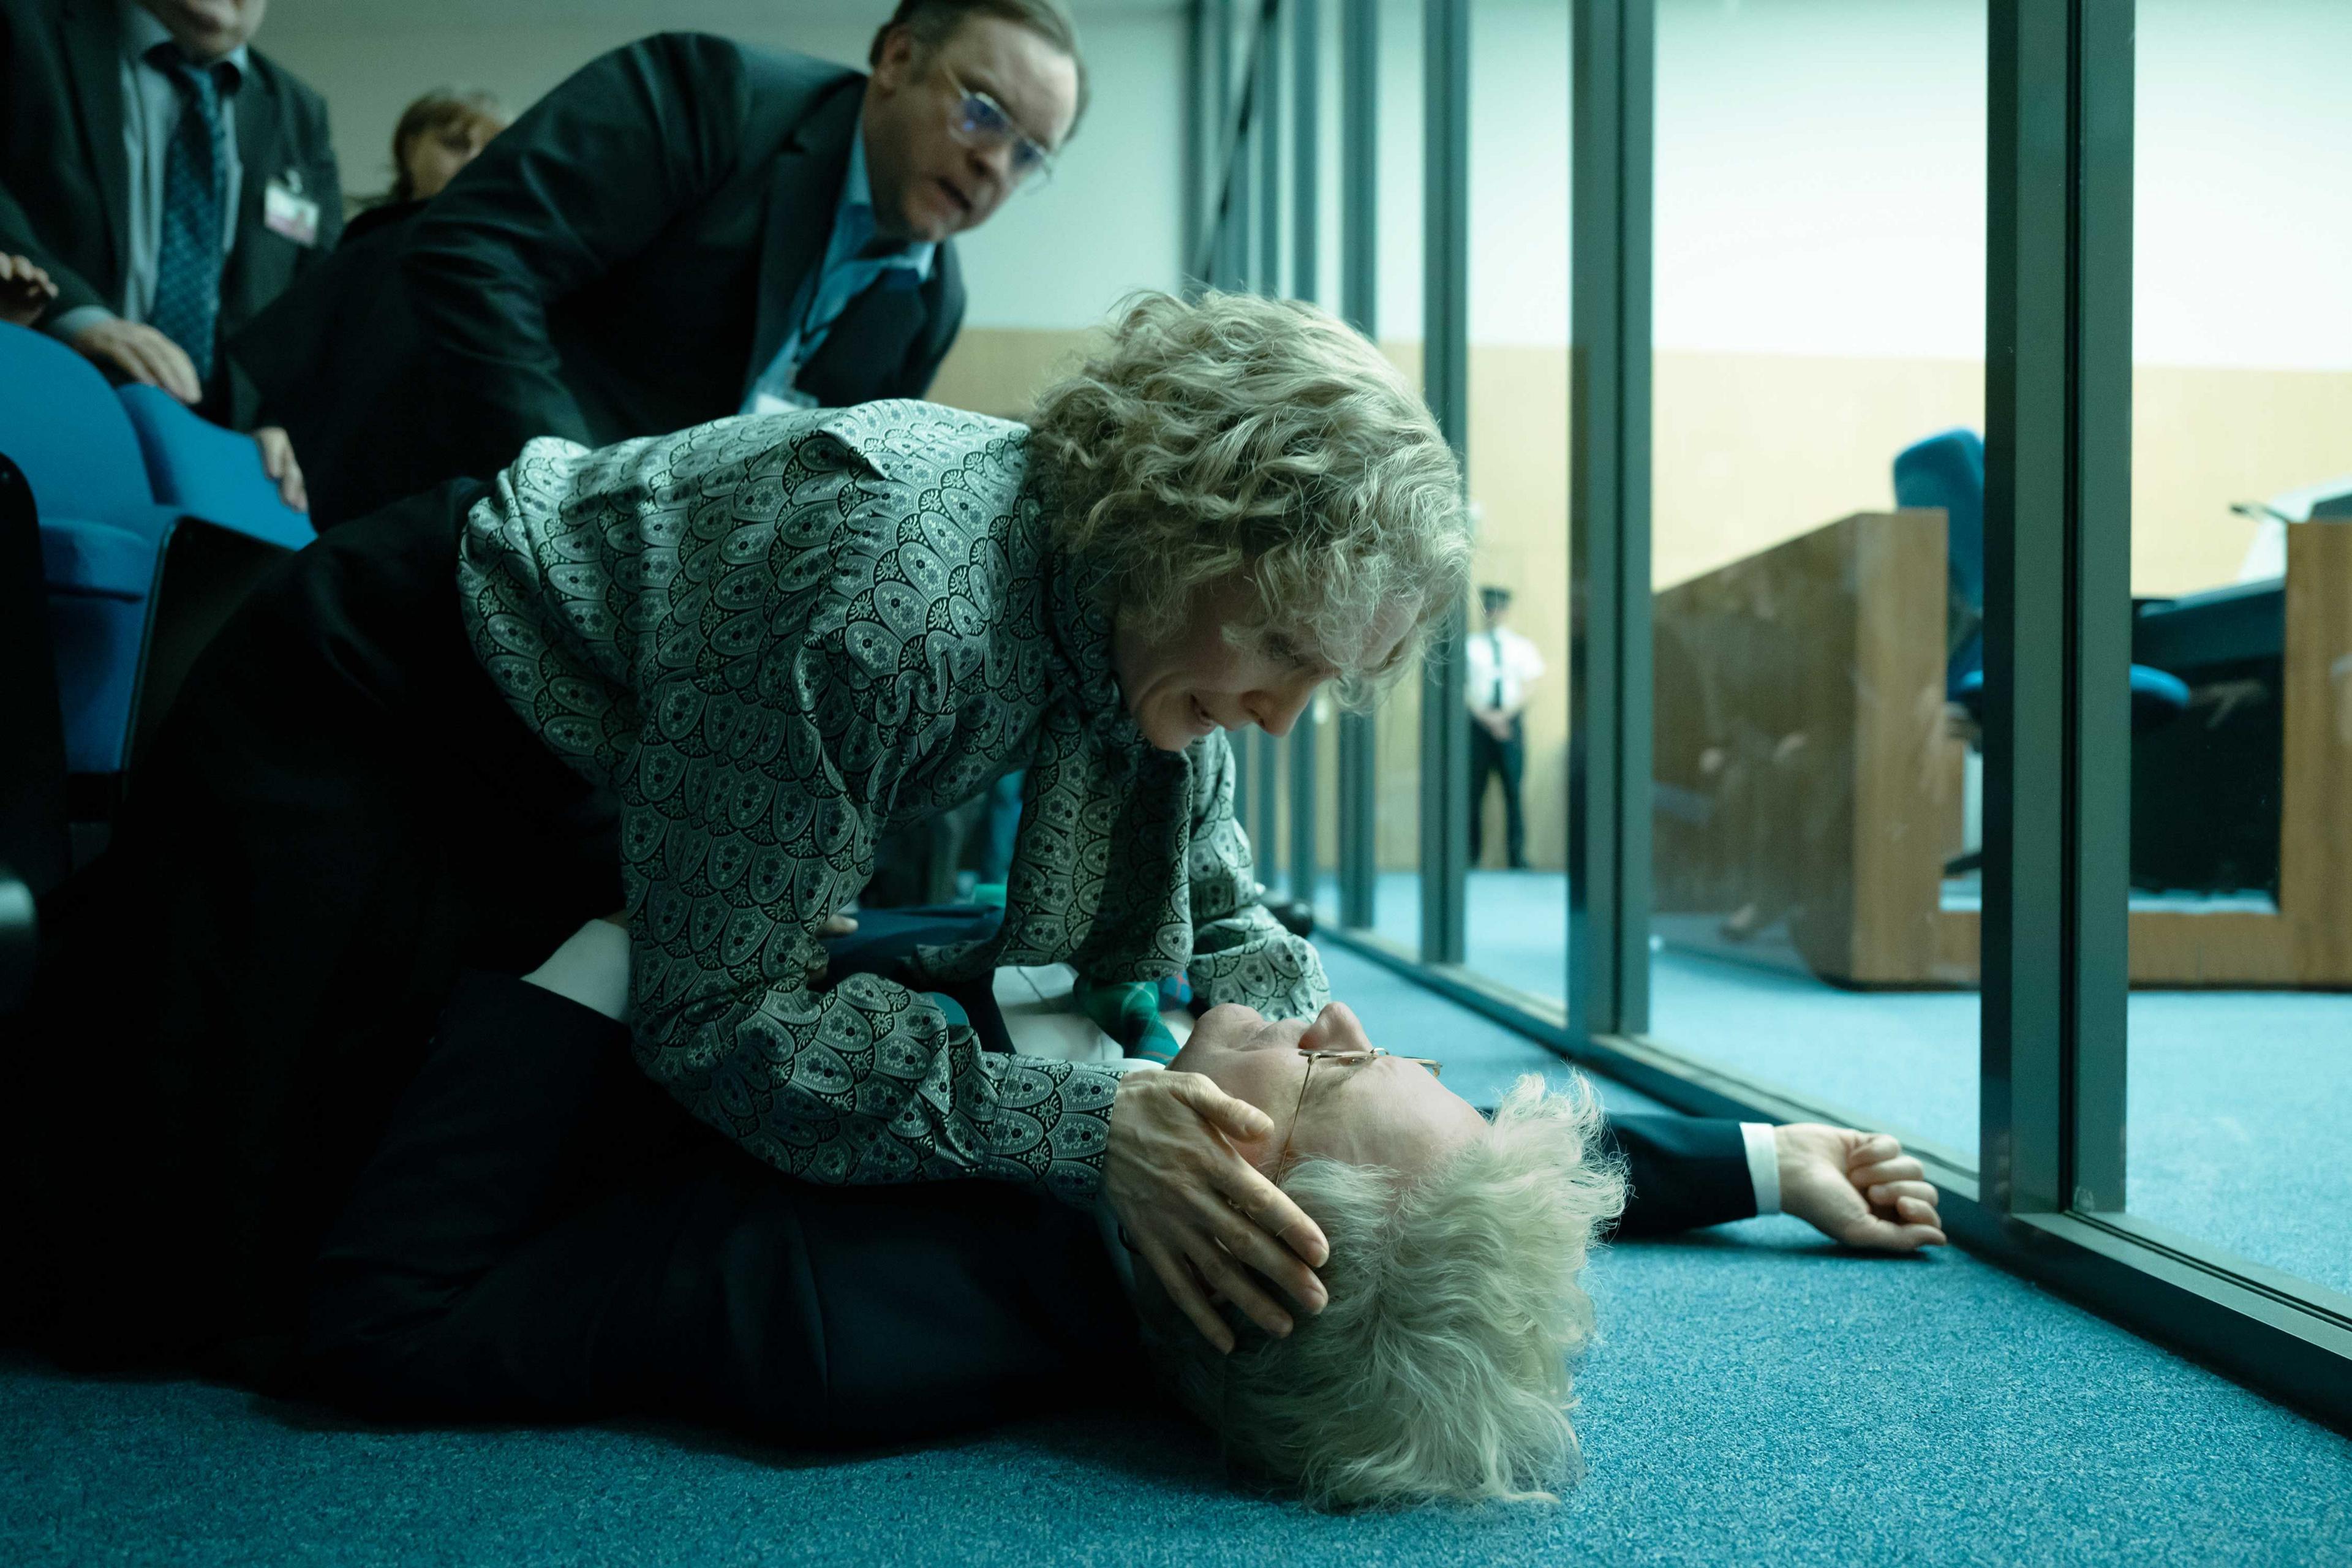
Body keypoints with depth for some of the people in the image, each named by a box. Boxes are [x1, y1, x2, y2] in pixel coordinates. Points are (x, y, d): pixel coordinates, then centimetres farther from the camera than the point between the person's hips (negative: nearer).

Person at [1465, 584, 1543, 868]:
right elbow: (1464, 688, 1)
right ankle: (1470, 854, 6)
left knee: (1514, 790, -2)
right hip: (1479, 724, 0)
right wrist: (1486, 717, -12)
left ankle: (1517, 858, 0)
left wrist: (1505, 715, -11)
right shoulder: (1470, 647, 5)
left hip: (1512, 723, 0)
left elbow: (1528, 686, 3)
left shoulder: (1522, 647, 9)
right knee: (1475, 791, 0)